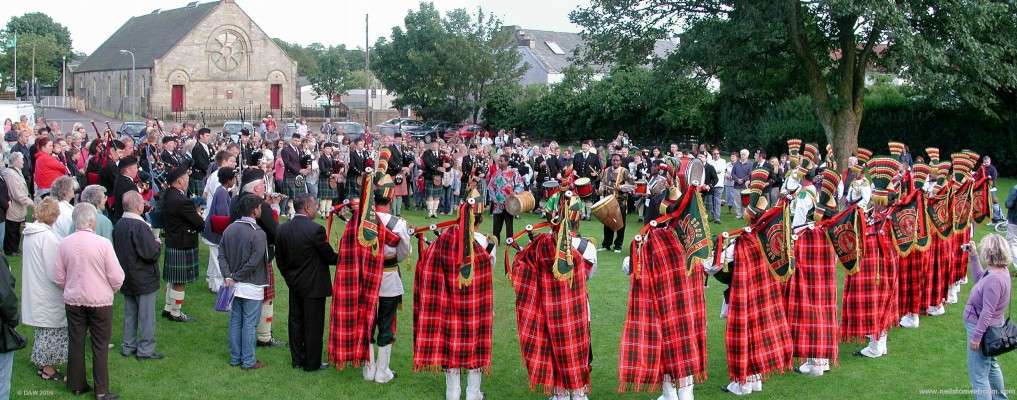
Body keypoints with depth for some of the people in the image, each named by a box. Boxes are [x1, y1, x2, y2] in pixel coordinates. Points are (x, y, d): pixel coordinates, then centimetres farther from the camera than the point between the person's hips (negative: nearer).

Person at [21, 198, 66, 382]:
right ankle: (47, 369, 13)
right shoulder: (48, 237, -23)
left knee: (43, 330, 19)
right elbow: (55, 271, -22)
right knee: (50, 329, 4)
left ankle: (43, 364, 28)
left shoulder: (30, 233, 4)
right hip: (48, 294, -9)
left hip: (34, 290, 9)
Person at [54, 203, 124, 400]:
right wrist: (112, 289, 9)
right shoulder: (103, 243, -16)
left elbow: (58, 278, 2)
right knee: (100, 346, 6)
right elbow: (116, 277, -12)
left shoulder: (64, 244, -6)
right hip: (100, 301, -3)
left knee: (76, 343, 15)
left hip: (73, 300, 3)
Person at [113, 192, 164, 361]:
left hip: (127, 279, 8)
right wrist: (158, 244, -5)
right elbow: (151, 254, -26)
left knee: (130, 313, 18)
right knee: (146, 315, 2)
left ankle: (128, 346, 26)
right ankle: (145, 350, 8)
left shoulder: (119, 225, 2)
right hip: (144, 280, -8)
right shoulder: (140, 226, -24)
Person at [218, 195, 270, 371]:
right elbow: (253, 263, -21)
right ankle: (248, 361, 8)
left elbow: (222, 255, 1)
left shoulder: (229, 229, 3)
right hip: (252, 287, -6)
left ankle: (235, 358, 23)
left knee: (235, 322, 15)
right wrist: (236, 277, -11)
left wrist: (228, 276, -5)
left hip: (234, 285, 6)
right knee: (250, 324, 2)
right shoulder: (258, 234, -18)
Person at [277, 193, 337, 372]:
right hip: (314, 285, -6)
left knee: (296, 322, 15)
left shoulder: (283, 229, -1)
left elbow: (280, 259, 6)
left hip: (294, 284, 6)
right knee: (313, 325, 3)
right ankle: (312, 363, 11)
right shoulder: (316, 229, -20)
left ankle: (297, 360, 23)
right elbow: (329, 257, -12)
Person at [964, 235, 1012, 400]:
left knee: (978, 376, -1)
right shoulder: (999, 272, -1)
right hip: (991, 330, 11)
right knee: (991, 366, 30)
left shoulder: (994, 280, -31)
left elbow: (987, 312, -30)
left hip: (981, 329, -11)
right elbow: (978, 278, 20)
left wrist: (976, 336, -25)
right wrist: (973, 256, 13)